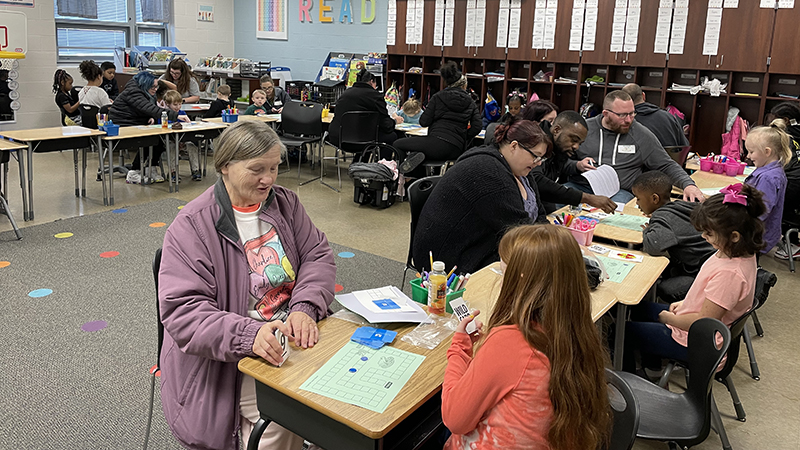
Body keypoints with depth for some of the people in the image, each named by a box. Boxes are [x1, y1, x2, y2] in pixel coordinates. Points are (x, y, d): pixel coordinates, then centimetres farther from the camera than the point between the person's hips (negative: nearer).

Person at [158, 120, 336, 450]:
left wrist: (304, 308, -13)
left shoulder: (284, 202, 9)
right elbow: (183, 312, -15)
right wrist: (248, 335, -31)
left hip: (293, 333, 5)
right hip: (228, 358, -5)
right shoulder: (192, 226, -9)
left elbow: (318, 256, 8)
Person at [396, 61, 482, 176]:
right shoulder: (470, 103, 15)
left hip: (438, 142, -5)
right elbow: (476, 127, 5)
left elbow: (424, 122, 3)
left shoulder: (438, 97, 6)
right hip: (456, 151, 5)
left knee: (398, 144, 8)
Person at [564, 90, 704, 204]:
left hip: (620, 191, 0)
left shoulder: (642, 135, 8)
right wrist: (577, 166, -10)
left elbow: (667, 166, 12)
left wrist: (688, 184, -4)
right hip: (580, 185, 0)